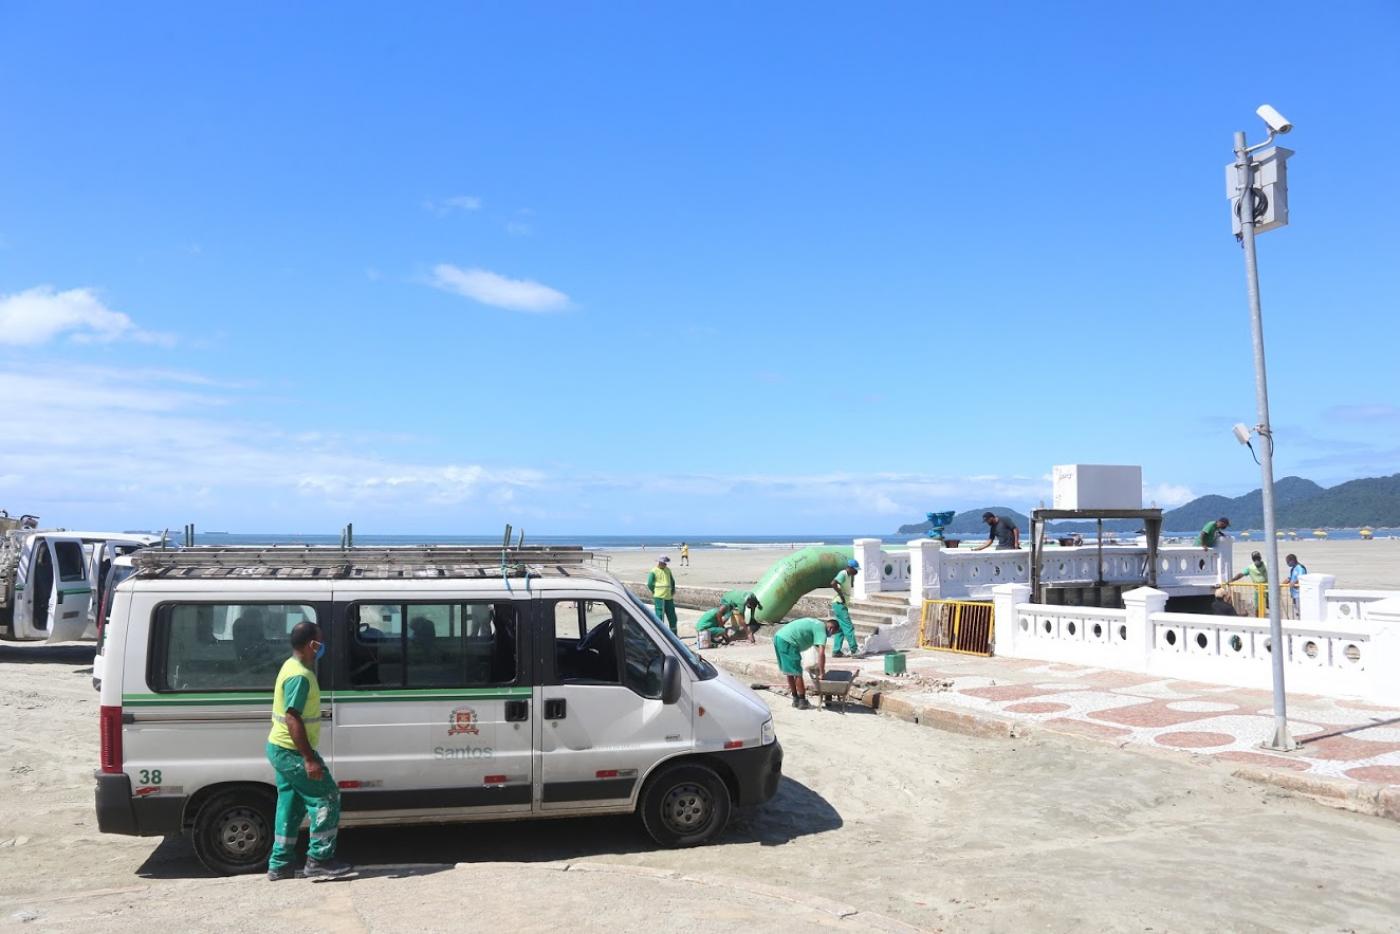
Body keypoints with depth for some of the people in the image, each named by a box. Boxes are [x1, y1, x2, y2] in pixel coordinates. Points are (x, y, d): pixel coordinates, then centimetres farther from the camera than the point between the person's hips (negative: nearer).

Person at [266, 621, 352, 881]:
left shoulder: (294, 666, 10)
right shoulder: (299, 676, -23)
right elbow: (293, 719, -27)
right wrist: (310, 759, -27)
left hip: (280, 749, 11)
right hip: (292, 752, -11)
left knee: (290, 805, 15)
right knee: (327, 798, -4)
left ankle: (279, 865, 21)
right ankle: (319, 860, 2)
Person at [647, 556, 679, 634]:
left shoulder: (668, 570, 12)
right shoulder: (654, 571, -7)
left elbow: (672, 581, 22)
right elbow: (649, 584, -9)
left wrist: (673, 591, 12)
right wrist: (655, 591, -2)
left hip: (669, 597, 7)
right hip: (659, 597, -6)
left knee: (672, 616, 12)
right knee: (659, 616, -5)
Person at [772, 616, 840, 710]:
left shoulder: (816, 624, 23)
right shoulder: (821, 629, -5)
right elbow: (821, 653, -15)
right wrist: (821, 673, -9)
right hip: (787, 642, -10)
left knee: (790, 672, 19)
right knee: (797, 673, 1)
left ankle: (795, 700, 28)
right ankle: (802, 703, 9)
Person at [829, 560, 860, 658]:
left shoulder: (849, 575, 13)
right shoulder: (843, 574, -15)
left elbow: (851, 585, 32)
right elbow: (833, 583, -30)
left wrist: (853, 575, 13)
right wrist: (841, 595, -23)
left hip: (843, 605, 10)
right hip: (839, 604, -10)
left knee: (841, 629, 10)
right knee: (848, 627, -10)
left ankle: (836, 651, 13)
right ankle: (854, 650, -9)